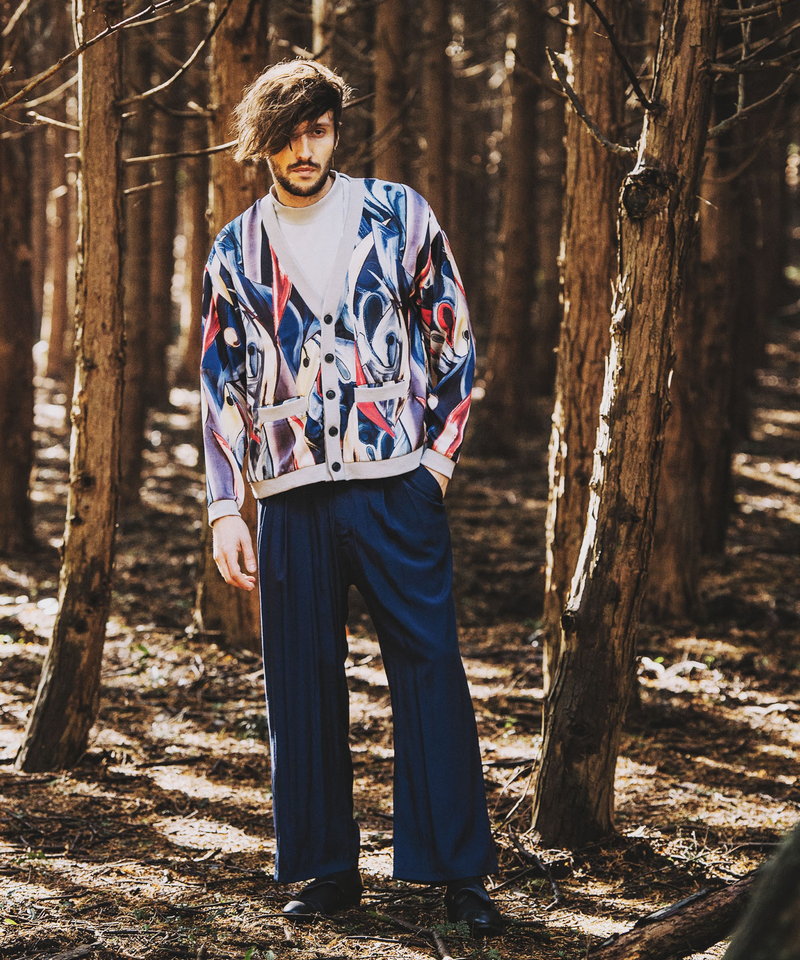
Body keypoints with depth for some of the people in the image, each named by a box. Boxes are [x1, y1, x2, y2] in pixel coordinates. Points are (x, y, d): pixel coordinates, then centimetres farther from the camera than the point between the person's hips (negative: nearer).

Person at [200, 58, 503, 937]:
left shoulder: (398, 216, 5)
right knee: (302, 688, 5)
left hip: (398, 486, -2)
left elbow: (454, 338, 8)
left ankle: (460, 871, 3)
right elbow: (222, 387, 11)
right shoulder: (235, 253, 9)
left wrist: (440, 452, -1)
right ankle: (327, 868, 16)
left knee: (430, 673, -3)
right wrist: (224, 511, 4)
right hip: (291, 497, 2)